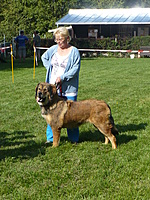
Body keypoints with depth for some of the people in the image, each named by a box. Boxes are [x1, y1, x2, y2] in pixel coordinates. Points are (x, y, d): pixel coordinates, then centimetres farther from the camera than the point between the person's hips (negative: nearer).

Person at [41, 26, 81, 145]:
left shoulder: (74, 51, -7)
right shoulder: (53, 49, 7)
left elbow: (75, 69, -13)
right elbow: (44, 57, 25)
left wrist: (62, 77, -19)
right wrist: (49, 68, 10)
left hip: (69, 89, -4)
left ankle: (74, 138, 16)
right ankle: (51, 138, 18)